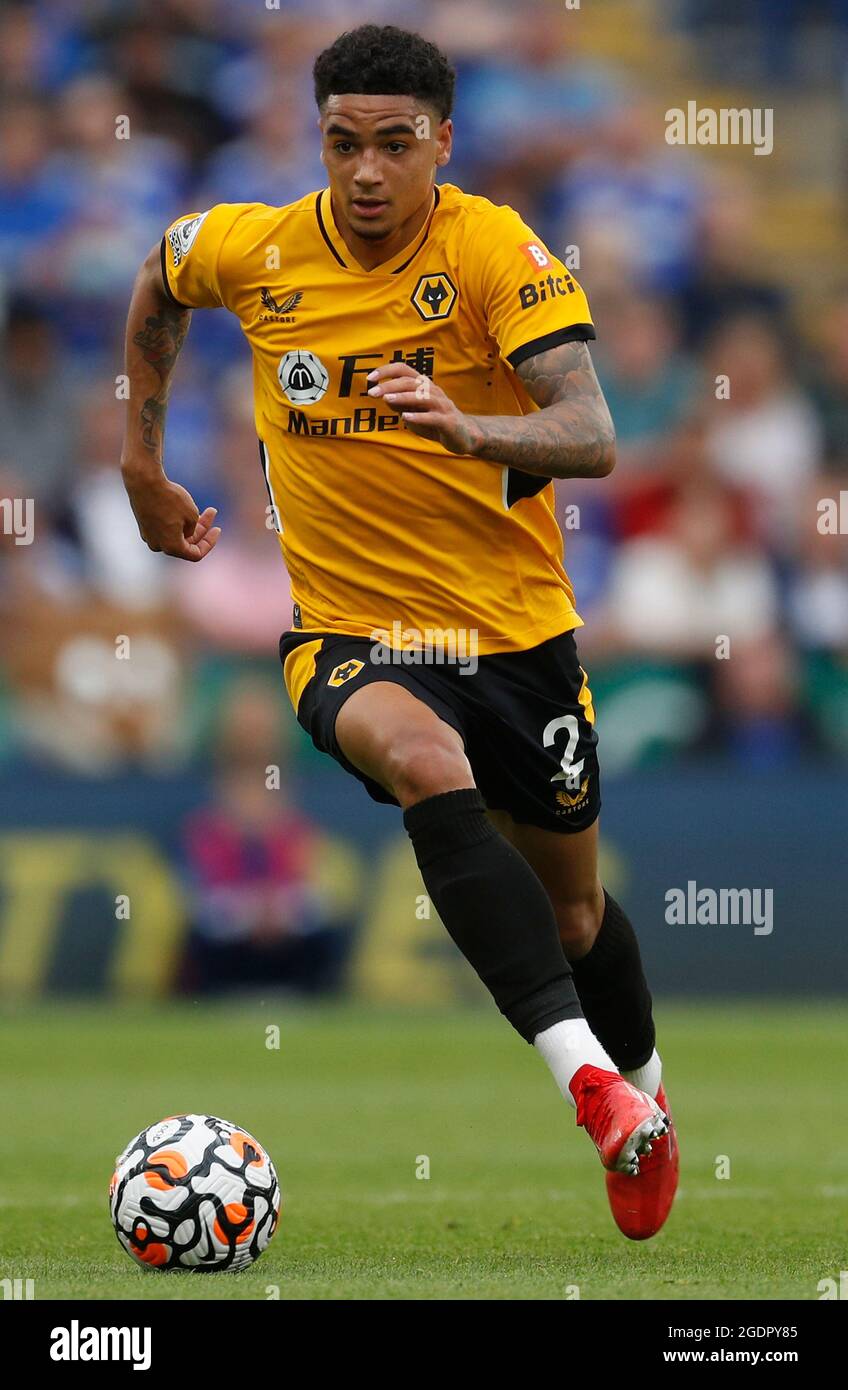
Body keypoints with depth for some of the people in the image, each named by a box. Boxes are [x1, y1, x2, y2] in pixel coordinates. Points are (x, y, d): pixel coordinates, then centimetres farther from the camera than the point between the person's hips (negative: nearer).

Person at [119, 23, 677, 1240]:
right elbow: (161, 282, 20)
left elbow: (593, 436, -27)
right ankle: (587, 1080, -45)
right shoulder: (254, 251, -6)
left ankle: (643, 1095, 47)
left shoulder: (496, 251, -15)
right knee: (426, 762, -35)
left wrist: (466, 426, -46)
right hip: (347, 630, 0)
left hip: (515, 626, 0)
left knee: (574, 904, 14)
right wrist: (142, 463, 22)